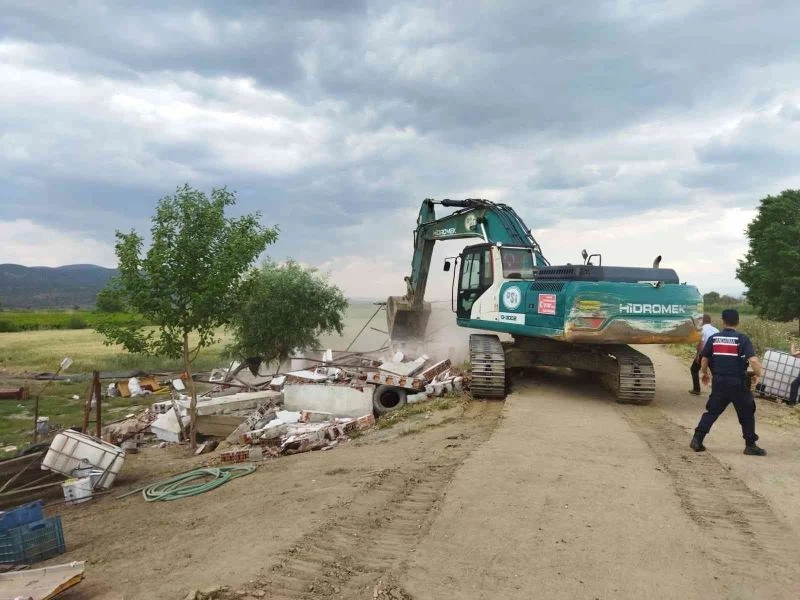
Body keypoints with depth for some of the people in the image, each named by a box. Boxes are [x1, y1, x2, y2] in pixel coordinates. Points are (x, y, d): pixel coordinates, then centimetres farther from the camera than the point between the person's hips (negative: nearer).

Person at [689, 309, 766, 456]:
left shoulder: (713, 338, 2)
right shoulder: (742, 339, -8)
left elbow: (704, 359, 5)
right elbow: (753, 360, -18)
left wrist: (705, 374, 22)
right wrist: (757, 375, 0)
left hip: (719, 382, 3)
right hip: (738, 383, -3)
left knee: (712, 411, 13)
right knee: (747, 414, 13)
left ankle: (697, 439, 7)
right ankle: (750, 445, 17)